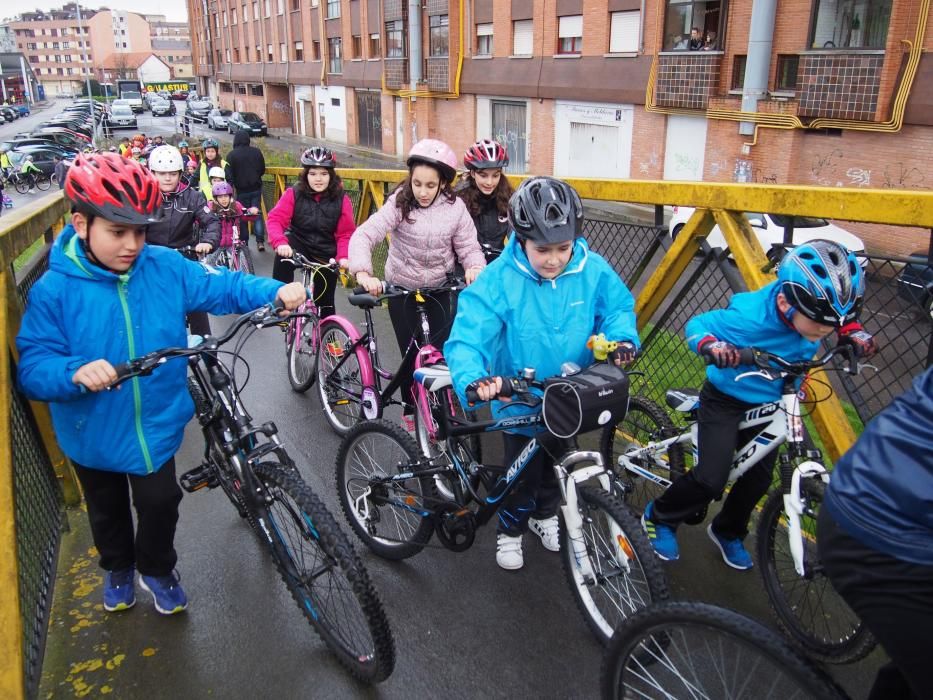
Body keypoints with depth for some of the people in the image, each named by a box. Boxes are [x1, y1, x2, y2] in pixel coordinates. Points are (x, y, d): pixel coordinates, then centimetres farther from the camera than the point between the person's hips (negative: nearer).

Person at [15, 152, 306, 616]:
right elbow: (33, 365, -19)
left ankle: (157, 569, 44)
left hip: (156, 424, 1)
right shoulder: (54, 290, -18)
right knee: (108, 510, 24)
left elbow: (220, 287, -7)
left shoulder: (166, 268, -11)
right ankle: (118, 567, 53)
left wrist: (277, 292, -24)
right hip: (93, 434, 0)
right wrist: (76, 372, -40)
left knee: (160, 503, 14)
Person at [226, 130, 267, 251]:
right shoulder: (257, 151, 0)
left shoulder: (231, 155, -9)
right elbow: (262, 170, 8)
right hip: (256, 188, 2)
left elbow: (230, 175, -8)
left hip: (242, 190, -2)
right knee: (257, 214, 5)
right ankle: (260, 241, -5)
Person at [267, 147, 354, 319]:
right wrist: (280, 242, -38)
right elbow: (276, 219, -18)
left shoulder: (341, 199, -8)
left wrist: (344, 257, -26)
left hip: (325, 255, 1)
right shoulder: (294, 194, -9)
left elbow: (345, 233, -8)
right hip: (299, 245, -1)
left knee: (325, 302, 6)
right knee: (284, 254, -36)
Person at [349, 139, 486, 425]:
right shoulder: (399, 203, -16)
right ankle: (410, 409, 26)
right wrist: (363, 273, -42)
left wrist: (475, 268, -32)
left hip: (439, 290, 1)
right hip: (401, 289, -1)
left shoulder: (455, 207, -10)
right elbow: (364, 235, -25)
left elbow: (469, 246, -9)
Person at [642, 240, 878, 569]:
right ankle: (659, 517, 14)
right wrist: (710, 346, -44)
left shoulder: (813, 312, -19)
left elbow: (840, 317, 8)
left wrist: (854, 332, -11)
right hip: (725, 400, -6)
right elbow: (696, 325, -23)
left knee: (759, 477, 11)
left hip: (770, 404, 6)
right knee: (712, 478, -13)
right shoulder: (751, 317, -37)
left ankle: (728, 532, 38)